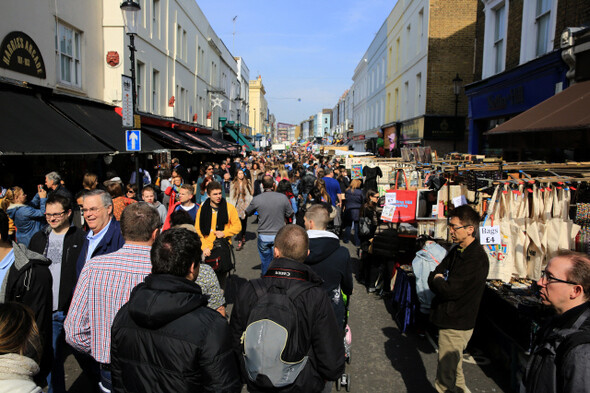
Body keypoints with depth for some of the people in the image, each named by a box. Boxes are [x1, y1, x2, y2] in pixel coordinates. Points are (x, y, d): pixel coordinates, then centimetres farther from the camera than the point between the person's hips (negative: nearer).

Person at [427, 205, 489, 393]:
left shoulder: (477, 259, -21)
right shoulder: (456, 251, 8)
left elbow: (450, 290, -25)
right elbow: (434, 276, 6)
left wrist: (437, 280, -6)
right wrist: (440, 281, -15)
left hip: (456, 325, -9)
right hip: (449, 320, 9)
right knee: (454, 372, 24)